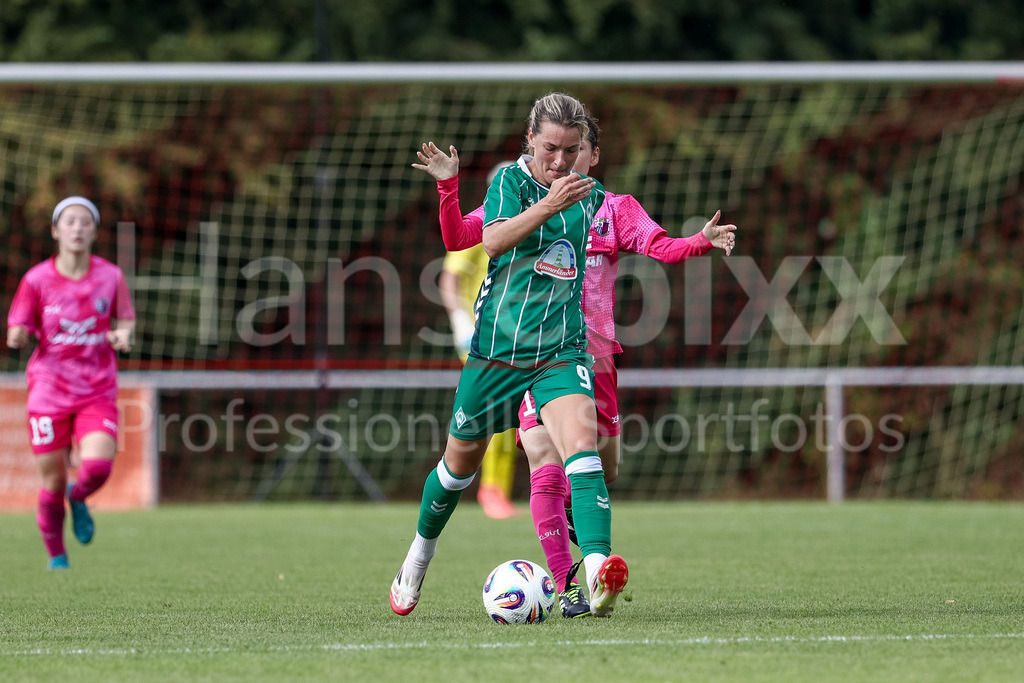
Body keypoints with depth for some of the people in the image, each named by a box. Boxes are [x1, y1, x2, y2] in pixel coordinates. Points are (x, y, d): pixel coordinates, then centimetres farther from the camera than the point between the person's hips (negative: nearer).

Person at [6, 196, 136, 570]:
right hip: (49, 390, -1)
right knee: (53, 482, 0)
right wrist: (17, 336, -24)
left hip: (98, 392, 1)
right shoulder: (37, 279, -4)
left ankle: (78, 498, 16)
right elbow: (16, 334, 0)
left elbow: (126, 320, 12)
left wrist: (122, 335, -11)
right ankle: (56, 556, 23)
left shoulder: (110, 276, 0)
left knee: (98, 465, -21)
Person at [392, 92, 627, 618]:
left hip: (561, 351, 2)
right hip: (497, 347, -2)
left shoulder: (591, 195, 6)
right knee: (462, 461, 15)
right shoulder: (511, 180, -8)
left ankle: (598, 572, -39)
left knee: (581, 442, -24)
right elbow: (493, 242, -28)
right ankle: (420, 553, 42)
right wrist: (548, 205, -38)